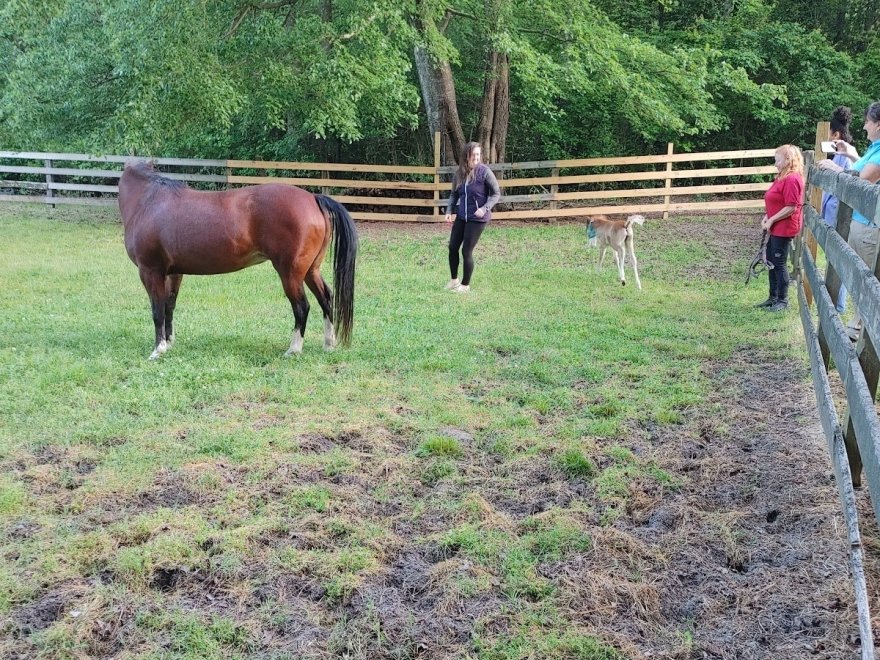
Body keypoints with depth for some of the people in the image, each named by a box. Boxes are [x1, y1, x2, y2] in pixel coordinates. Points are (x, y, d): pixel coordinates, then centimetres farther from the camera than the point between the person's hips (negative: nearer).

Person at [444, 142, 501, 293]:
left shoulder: (484, 171, -14)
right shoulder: (459, 173, 1)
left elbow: (496, 193, -9)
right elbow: (454, 194, 14)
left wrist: (485, 208, -21)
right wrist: (449, 211, 2)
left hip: (477, 218, -5)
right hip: (461, 216, 5)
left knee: (466, 251, -1)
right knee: (453, 247, 8)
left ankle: (465, 285, 16)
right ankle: (454, 280, 28)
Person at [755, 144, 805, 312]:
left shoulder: (792, 179, -19)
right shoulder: (782, 177, 12)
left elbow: (791, 207, -23)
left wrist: (772, 220, -18)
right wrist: (767, 217, 5)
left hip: (784, 228, -10)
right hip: (776, 228, 10)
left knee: (779, 263, -2)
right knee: (771, 262, 15)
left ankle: (783, 301, 9)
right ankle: (773, 297, 25)